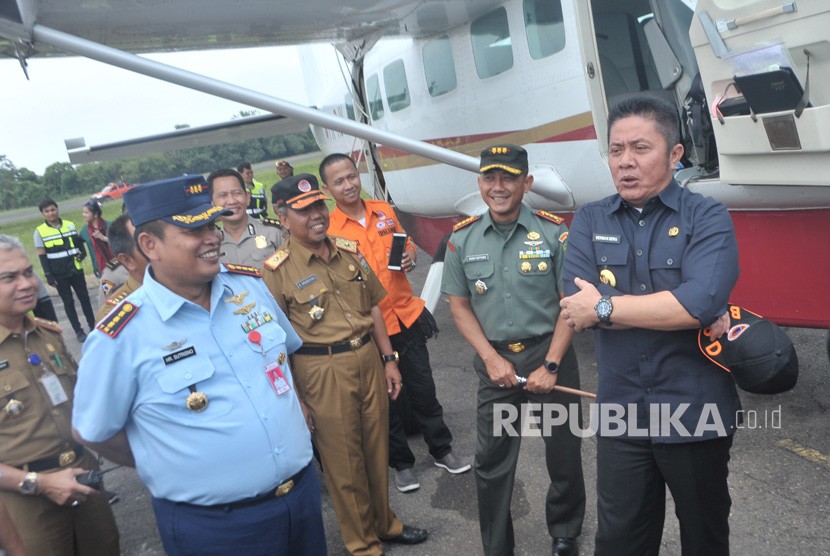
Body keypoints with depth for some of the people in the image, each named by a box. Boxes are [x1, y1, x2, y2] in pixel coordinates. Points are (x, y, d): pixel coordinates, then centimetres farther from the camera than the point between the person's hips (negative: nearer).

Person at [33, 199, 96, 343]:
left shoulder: (70, 225, 3)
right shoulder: (40, 231, -5)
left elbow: (79, 242, 14)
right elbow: (42, 256, -6)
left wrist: (82, 253, -8)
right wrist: (48, 275, -10)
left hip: (76, 270, 3)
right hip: (59, 274, -2)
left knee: (84, 297, 9)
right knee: (68, 302, 6)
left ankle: (93, 325, 22)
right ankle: (78, 331, 14)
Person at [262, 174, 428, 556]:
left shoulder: (349, 251, 5)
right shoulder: (277, 270, -10)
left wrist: (388, 359, 10)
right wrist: (293, 397, -9)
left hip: (369, 359, 5)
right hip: (322, 372, -5)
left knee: (377, 449, 18)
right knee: (344, 461, 10)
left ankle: (384, 524, 42)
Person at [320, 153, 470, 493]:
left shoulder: (384, 211, 2)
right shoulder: (328, 229, -11)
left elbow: (406, 244, 17)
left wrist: (409, 258, -4)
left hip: (407, 315, 4)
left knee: (423, 389, 15)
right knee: (387, 400, 13)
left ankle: (441, 449, 36)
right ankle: (401, 463, 33)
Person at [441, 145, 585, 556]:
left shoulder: (553, 232, -9)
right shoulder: (462, 238, -2)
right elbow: (459, 305, 4)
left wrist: (550, 366, -12)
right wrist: (491, 358, -6)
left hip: (548, 353, -1)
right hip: (495, 360, 2)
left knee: (563, 452, 13)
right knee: (491, 459, 10)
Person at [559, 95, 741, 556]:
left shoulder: (708, 218, -7)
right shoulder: (588, 222, 1)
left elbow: (702, 301, -25)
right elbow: (576, 306, -14)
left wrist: (604, 306, -18)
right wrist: (689, 315, -18)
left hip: (695, 414, -2)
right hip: (620, 415, 2)